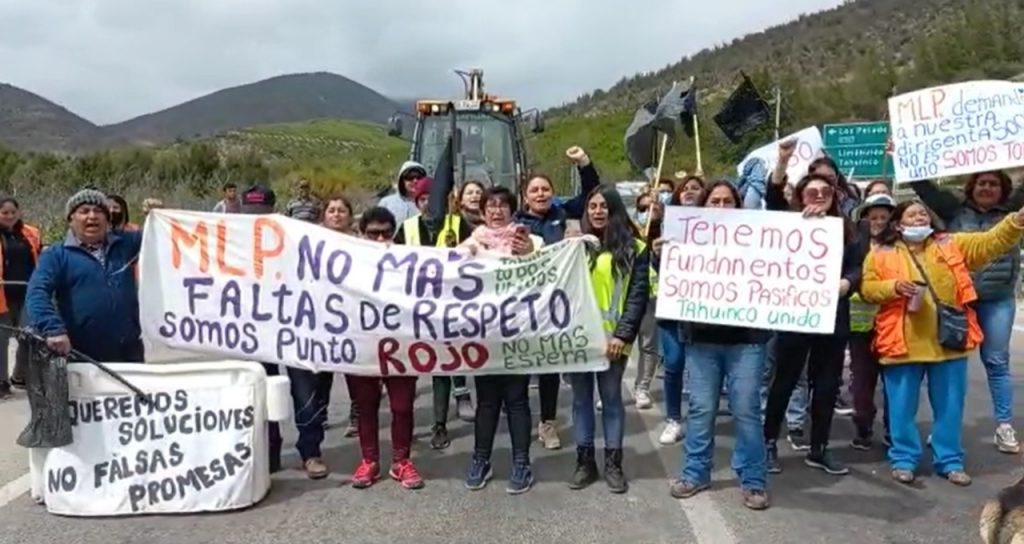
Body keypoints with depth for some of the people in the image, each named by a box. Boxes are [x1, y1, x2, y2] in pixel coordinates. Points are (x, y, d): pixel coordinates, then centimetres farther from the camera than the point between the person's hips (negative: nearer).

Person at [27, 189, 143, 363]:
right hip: (80, 357, -3)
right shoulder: (57, 255, 1)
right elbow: (37, 293, -11)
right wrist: (53, 329, -28)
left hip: (129, 353, 3)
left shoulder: (125, 243, 12)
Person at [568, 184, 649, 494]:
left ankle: (613, 463, 14)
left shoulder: (634, 248, 1)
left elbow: (638, 296, -4)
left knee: (611, 399, 6)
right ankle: (584, 461, 17)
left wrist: (624, 334, -13)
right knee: (581, 399, 9)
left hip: (612, 338, -3)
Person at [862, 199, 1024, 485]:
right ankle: (904, 459, 18)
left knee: (949, 405, 10)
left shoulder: (952, 245, 8)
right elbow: (868, 288, 0)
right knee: (903, 406, 5)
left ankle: (950, 460, 22)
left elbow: (991, 242, 0)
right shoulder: (881, 253, 2)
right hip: (903, 342, -2)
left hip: (948, 340, 2)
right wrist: (893, 287, -18)